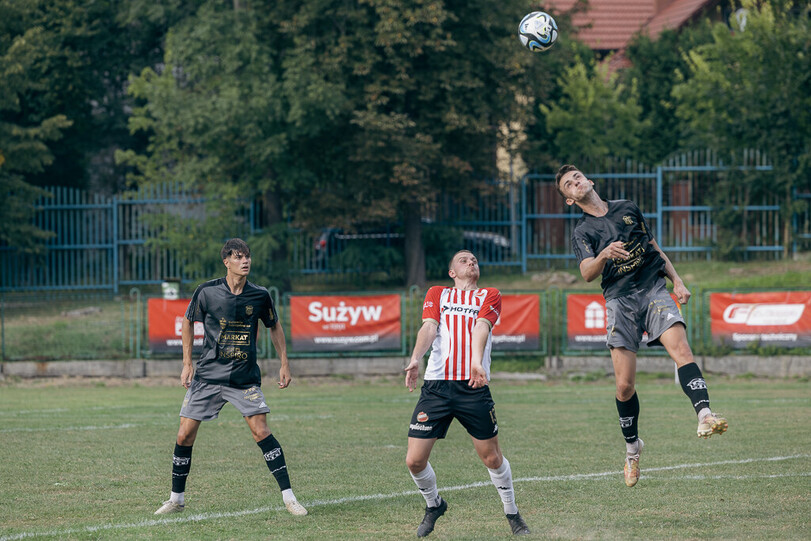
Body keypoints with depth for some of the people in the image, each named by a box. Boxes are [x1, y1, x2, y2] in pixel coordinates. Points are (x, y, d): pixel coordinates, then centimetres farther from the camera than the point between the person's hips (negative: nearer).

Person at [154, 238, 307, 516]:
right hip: (207, 375, 1)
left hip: (245, 378, -1)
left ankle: (288, 497, -9)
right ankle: (177, 499, 15)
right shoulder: (207, 292, -6)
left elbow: (275, 327, 14)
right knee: (185, 434, -2)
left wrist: (284, 364, 11)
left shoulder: (260, 296, -4)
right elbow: (187, 323, 10)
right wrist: (187, 364, 6)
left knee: (261, 431, -14)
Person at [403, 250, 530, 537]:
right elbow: (429, 327, 1)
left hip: (473, 385, -1)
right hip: (436, 385, 1)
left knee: (492, 457, 1)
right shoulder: (437, 293, 18)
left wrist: (478, 362, -25)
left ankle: (512, 513, 22)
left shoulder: (490, 295, 15)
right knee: (414, 460, -4)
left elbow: (482, 327, -5)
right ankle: (433, 504, 24)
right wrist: (415, 360, -19)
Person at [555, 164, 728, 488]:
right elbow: (587, 274, -10)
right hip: (620, 300, -1)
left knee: (681, 350, -26)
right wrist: (604, 255, -30)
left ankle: (705, 416, -40)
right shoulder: (582, 232, 7)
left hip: (655, 289, 1)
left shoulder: (627, 209, 16)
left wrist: (677, 282, 15)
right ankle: (632, 446, 17)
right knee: (625, 386, -5)